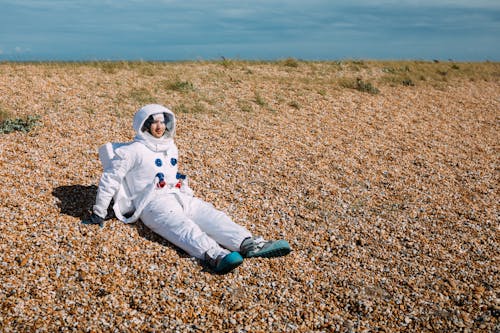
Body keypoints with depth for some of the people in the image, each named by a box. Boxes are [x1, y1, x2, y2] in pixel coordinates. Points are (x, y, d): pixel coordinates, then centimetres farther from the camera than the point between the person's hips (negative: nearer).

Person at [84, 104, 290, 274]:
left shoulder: (170, 147, 25)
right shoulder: (133, 151, 5)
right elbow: (109, 179, 5)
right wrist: (98, 213, 6)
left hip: (182, 197, 6)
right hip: (153, 202, -6)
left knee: (213, 217, -21)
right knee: (182, 226, -36)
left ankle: (250, 245, -44)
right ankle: (214, 255, -64)